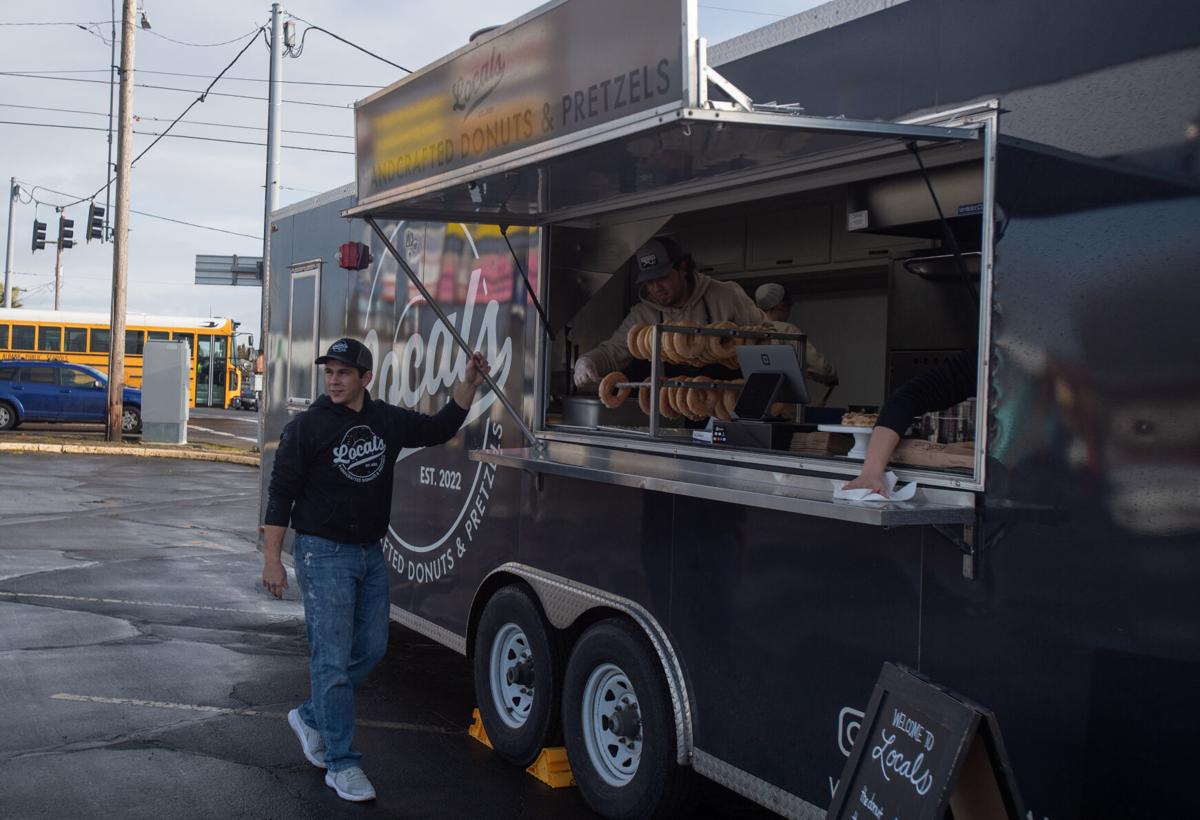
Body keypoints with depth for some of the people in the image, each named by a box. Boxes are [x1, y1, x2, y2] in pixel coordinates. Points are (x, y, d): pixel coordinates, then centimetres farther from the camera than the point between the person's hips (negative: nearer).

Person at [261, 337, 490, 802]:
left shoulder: (387, 421, 5)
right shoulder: (308, 427, -9)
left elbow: (439, 429, 16)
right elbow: (281, 494, -8)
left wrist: (468, 384, 4)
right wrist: (272, 560, -12)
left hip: (370, 553, 6)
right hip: (323, 554, -6)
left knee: (370, 648, 13)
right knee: (332, 659, -5)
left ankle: (310, 717, 34)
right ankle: (341, 764, 4)